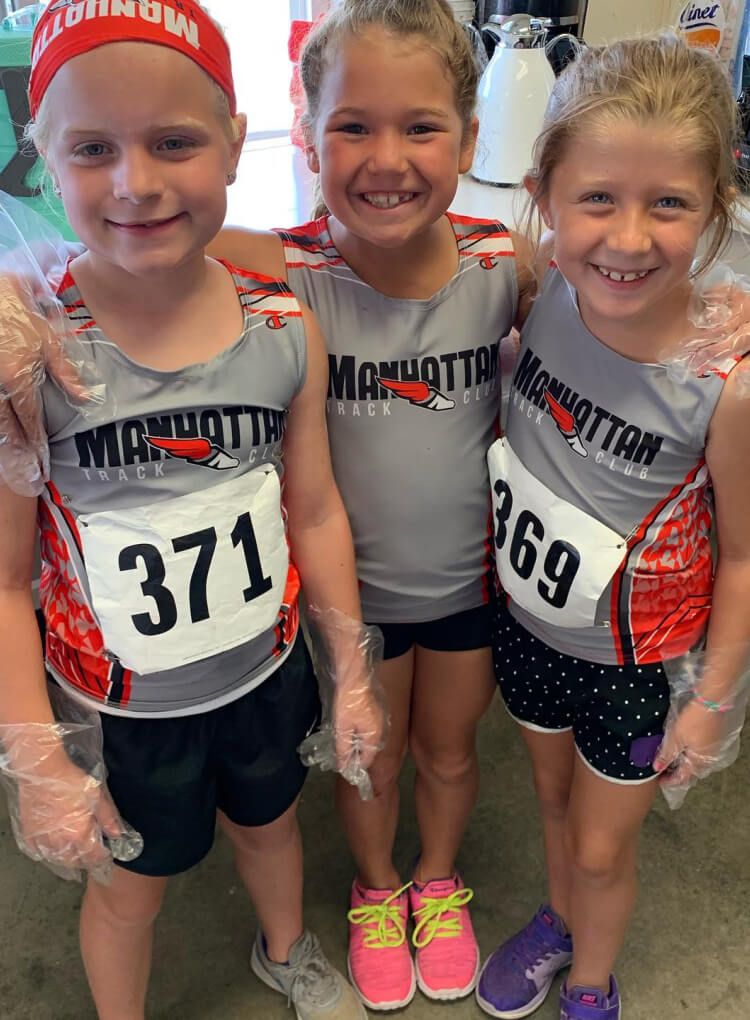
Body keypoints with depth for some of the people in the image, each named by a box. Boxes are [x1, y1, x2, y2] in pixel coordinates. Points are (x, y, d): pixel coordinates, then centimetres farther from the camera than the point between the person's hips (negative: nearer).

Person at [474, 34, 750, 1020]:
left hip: (638, 661, -3)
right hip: (530, 622, 4)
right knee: (553, 796, 29)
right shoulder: (542, 289, -18)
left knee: (601, 850, 19)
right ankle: (556, 919, 60)